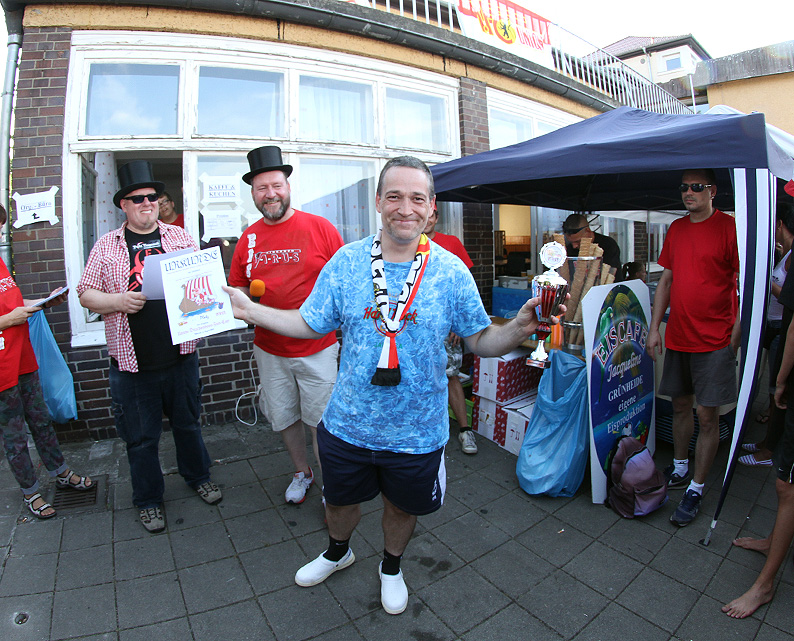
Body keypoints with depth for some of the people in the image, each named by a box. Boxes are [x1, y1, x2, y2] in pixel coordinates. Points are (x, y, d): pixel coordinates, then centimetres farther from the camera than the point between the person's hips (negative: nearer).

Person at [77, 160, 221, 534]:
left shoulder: (179, 237, 5)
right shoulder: (107, 246, 2)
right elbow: (86, 294, 3)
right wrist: (119, 300, -16)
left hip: (180, 355, 1)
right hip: (132, 363, -1)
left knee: (188, 423, 18)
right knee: (141, 437, 12)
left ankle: (197, 476, 41)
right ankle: (148, 499, 32)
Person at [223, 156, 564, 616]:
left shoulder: (452, 271, -12)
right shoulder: (345, 262, -9)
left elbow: (480, 340, -6)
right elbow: (311, 324, -2)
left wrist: (519, 328, -26)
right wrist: (249, 310, -10)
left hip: (417, 433, -1)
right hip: (348, 424, 2)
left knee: (404, 506, 24)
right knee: (340, 500, 26)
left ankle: (392, 566, 58)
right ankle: (338, 552, 62)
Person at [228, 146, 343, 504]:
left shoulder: (320, 228, -6)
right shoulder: (248, 238, 5)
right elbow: (237, 288, 13)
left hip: (318, 348, -4)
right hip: (269, 349, 4)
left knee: (321, 420, 7)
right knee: (284, 417, 18)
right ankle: (301, 473, 42)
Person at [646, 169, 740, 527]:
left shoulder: (729, 227, -7)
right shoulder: (676, 229, 10)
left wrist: (736, 335, -12)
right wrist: (654, 328, 9)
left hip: (714, 341, -5)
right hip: (677, 337, 6)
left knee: (707, 416, 1)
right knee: (680, 406, 16)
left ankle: (695, 491, 14)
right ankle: (679, 470, 32)